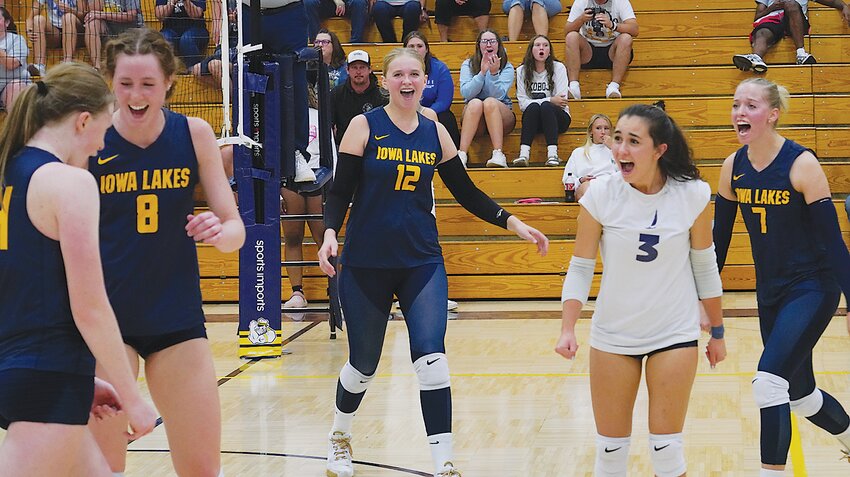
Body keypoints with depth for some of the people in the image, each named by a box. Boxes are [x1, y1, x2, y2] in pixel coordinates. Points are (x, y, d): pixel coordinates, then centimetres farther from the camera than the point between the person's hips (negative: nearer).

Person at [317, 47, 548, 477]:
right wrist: (330, 233, -22)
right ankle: (340, 433, 37)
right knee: (364, 365, 8)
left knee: (431, 359, -14)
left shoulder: (435, 132, 5)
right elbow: (340, 191, -5)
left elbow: (466, 192, 11)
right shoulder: (365, 126, -4)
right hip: (367, 264, -2)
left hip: (422, 263, 2)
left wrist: (512, 222, 0)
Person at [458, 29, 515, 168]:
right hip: (473, 115, 1)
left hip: (502, 115, -1)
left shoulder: (507, 67, 2)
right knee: (475, 103, -32)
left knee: (490, 102, -32)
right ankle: (461, 155, -43)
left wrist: (494, 73, -26)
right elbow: (466, 93, -12)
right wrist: (482, 72, -21)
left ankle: (498, 155, -43)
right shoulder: (468, 65, 5)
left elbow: (498, 95, -14)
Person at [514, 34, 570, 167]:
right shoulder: (522, 71, 3)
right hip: (532, 117, 1)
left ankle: (552, 155, -46)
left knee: (546, 106, -33)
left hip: (558, 117, -1)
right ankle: (524, 154, -46)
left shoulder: (558, 68, 0)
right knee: (533, 107, -32)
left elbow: (562, 101, -6)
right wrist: (550, 100, -15)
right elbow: (522, 103, -7)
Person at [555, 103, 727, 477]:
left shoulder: (693, 196, -11)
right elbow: (580, 268, -4)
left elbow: (704, 266, 2)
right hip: (612, 334, 1)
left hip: (675, 334, -1)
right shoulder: (600, 194, -11)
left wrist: (717, 331, 8)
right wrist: (568, 330, -15)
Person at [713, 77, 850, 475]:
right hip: (770, 294, 6)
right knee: (799, 394, 15)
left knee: (768, 382, -22)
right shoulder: (733, 167, 0)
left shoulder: (801, 164, -16)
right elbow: (719, 237, 9)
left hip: (812, 289, -6)